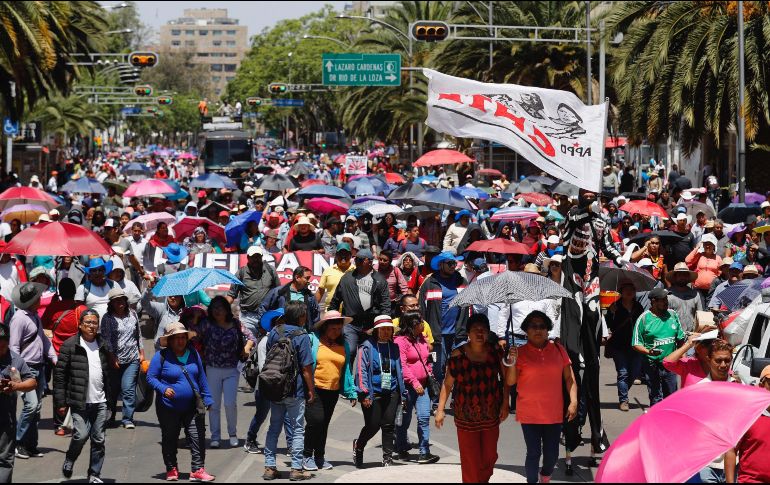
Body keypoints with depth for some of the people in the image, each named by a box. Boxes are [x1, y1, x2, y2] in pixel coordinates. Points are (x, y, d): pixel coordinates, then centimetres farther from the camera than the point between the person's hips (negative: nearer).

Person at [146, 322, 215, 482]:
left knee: (197, 438, -4)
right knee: (170, 439, 9)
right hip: (169, 407, -3)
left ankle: (198, 469, -2)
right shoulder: (161, 356, -8)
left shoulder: (193, 354, 7)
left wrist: (206, 398, 13)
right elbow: (151, 377, -7)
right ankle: (171, 469, 23)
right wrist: (163, 389, -23)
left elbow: (201, 378, 13)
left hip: (192, 407, 3)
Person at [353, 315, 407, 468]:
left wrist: (402, 393, 12)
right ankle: (358, 446, 28)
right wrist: (364, 394, -14)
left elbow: (399, 371, 16)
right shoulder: (367, 347, -5)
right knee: (372, 426, -1)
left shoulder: (394, 348, 11)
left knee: (389, 426, 1)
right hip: (373, 393, -4)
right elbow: (361, 371, -8)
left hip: (391, 392, 4)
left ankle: (388, 459, 8)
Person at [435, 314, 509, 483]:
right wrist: (440, 410, -4)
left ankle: (484, 479, 37)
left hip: (491, 412, 3)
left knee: (490, 455, 12)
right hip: (466, 416, -3)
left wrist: (505, 404, 1)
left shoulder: (495, 352, -2)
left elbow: (505, 378, 5)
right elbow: (448, 384, -3)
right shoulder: (458, 355, -9)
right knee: (470, 457, -3)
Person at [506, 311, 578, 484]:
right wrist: (512, 363, -21)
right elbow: (510, 382, -5)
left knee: (552, 454, 8)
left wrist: (573, 402, -2)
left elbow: (569, 378, 6)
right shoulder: (520, 352, -2)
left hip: (554, 413, 2)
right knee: (533, 452, -2)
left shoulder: (558, 350, 3)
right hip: (529, 414, -2)